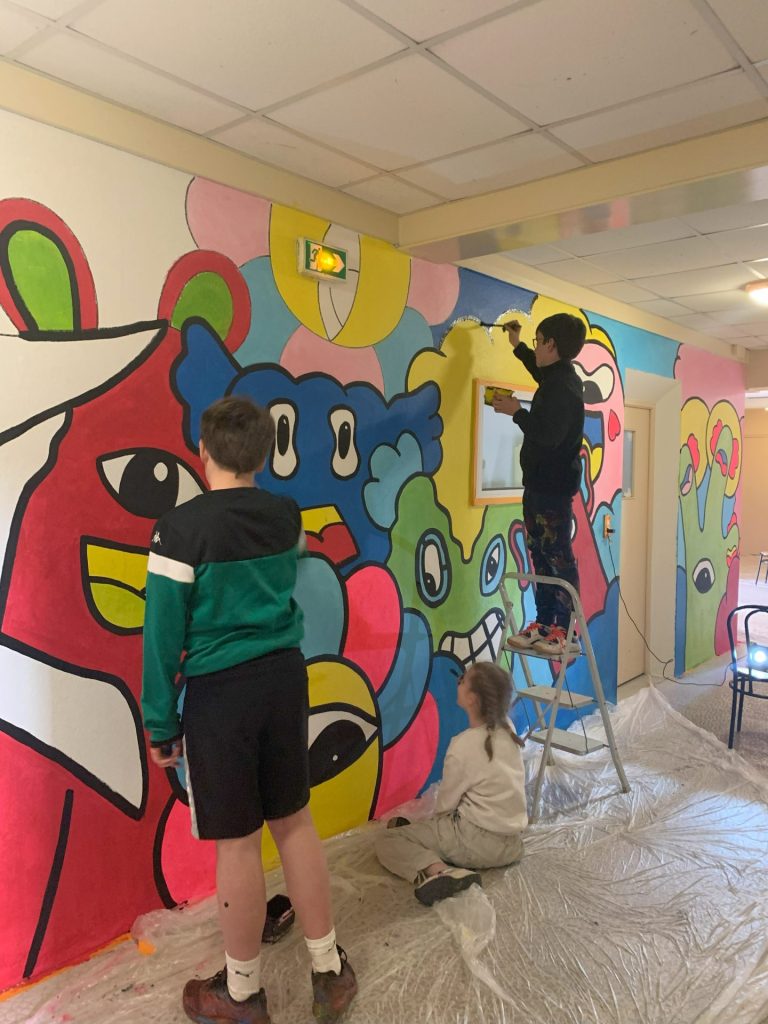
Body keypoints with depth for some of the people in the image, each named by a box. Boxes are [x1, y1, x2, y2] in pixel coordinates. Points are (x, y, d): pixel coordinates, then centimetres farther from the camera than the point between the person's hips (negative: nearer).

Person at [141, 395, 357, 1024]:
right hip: (285, 676, 5)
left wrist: (160, 721, -3)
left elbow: (164, 630, -13)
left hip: (222, 691, -5)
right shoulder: (287, 515, 2)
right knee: (295, 821, 18)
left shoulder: (183, 526, -15)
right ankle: (330, 971, 32)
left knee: (237, 842, 9)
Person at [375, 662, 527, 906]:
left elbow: (445, 802, -7)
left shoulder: (463, 746, -21)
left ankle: (439, 871, -23)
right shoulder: (508, 728, -2)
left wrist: (433, 823, 15)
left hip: (477, 840, -8)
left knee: (386, 838, -3)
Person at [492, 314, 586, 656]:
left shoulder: (563, 387, -18)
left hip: (554, 486, -10)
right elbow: (540, 371, 39)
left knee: (558, 558, -6)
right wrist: (516, 345, 43)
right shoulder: (556, 377, 14)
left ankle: (566, 633, -1)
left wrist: (516, 412, -15)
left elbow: (548, 435, -27)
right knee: (541, 556, 12)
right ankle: (544, 624, 19)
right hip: (540, 483, 10)